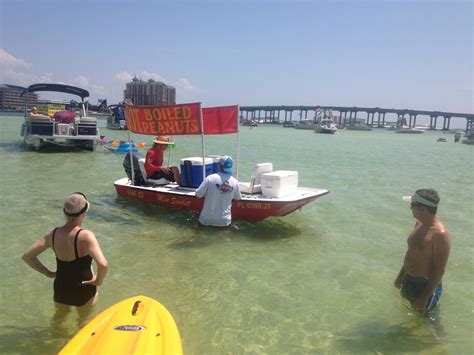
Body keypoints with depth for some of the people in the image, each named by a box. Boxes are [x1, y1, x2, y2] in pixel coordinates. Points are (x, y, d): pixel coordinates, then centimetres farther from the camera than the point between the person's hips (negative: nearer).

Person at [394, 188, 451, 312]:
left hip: (425, 286, -7)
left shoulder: (440, 234, -26)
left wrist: (424, 298, -21)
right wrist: (400, 276, 20)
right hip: (408, 282, 8)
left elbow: (439, 271, -24)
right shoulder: (419, 224, 1)